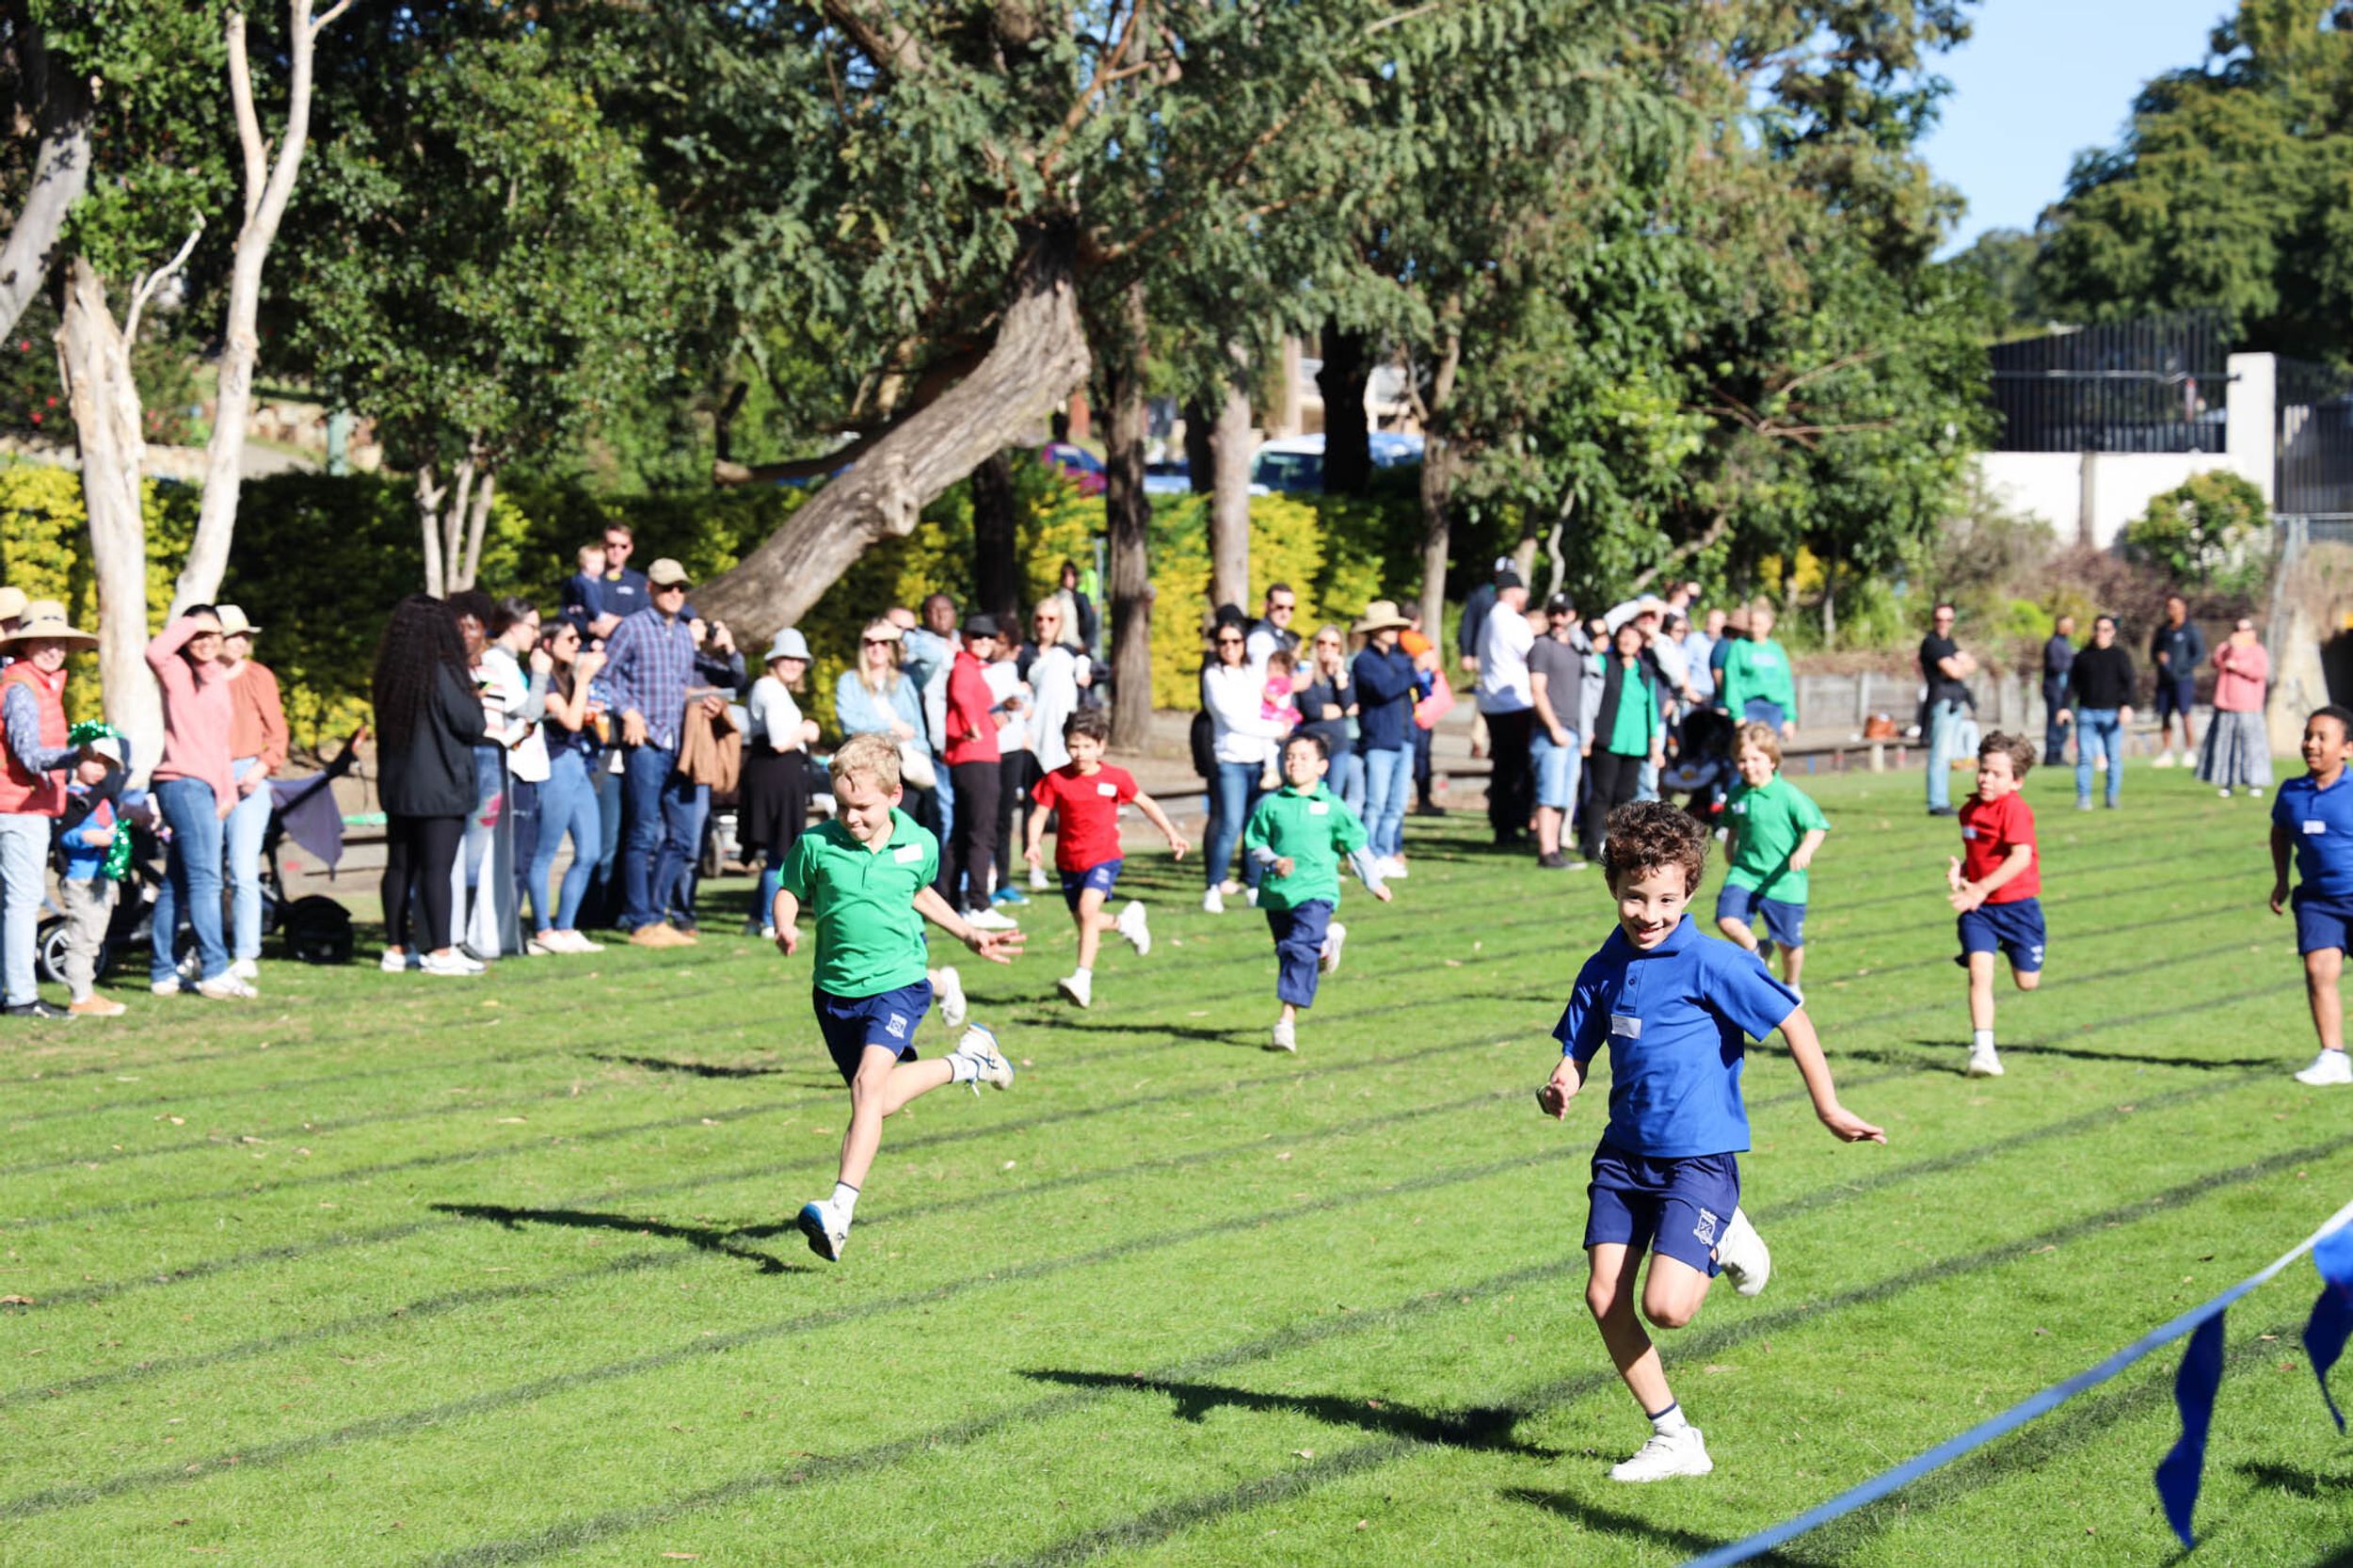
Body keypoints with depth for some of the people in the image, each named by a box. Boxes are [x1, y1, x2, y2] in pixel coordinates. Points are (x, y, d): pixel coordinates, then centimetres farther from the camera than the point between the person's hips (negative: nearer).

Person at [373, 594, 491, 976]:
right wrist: (473, 694, 8)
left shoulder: (389, 675, 7)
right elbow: (474, 726, -13)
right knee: (437, 868, -5)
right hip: (439, 787, -7)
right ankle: (440, 951, -6)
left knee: (399, 866, 11)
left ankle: (396, 949, 14)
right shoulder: (441, 673, -14)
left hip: (396, 786, 7)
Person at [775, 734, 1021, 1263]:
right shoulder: (816, 844, -7)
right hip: (835, 988, 3)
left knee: (868, 1083, -23)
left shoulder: (919, 846, -2)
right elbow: (788, 892, 6)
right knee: (876, 1101, 12)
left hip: (898, 984, -3)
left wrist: (969, 935, 20)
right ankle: (964, 1063, 40)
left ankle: (840, 1211, -30)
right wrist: (785, 927, -16)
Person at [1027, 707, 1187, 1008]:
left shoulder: (1116, 778, -4)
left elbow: (1146, 804, 10)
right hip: (1069, 861, 3)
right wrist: (1034, 844, -24)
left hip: (1103, 857, -3)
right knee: (1083, 920, 14)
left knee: (1087, 910, -24)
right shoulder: (1055, 780, -5)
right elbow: (1039, 815, -5)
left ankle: (1083, 979, -26)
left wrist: (1171, 834, 8)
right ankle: (1126, 922, 46)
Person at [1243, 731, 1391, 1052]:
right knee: (1287, 952, 13)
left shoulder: (1331, 806, 1)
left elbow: (1356, 845, 11)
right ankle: (1326, 940, 45)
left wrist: (1374, 883, 18)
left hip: (1316, 890, -3)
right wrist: (1273, 862, -13)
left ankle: (1287, 1020, -19)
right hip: (1277, 892, 3)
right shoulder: (1271, 805, 2)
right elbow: (1255, 844, 7)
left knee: (1300, 951, -16)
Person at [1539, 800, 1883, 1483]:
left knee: (1665, 1306, -18)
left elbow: (1791, 1019, -8)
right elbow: (1577, 1053, 14)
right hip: (1624, 1151, 6)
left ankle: (1722, 1242, 16)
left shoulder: (1710, 962, -12)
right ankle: (1674, 1440, 14)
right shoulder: (1604, 970, 5)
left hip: (1699, 1155, -6)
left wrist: (1828, 1107, -6)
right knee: (1605, 1300, -1)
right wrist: (1560, 1088, -10)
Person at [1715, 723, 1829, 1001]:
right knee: (1727, 921, -20)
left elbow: (1817, 827, -14)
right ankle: (1756, 950, 12)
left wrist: (1805, 851, -31)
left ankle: (1791, 986, 37)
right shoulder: (1736, 795, 2)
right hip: (1744, 874, 3)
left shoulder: (1789, 796, -13)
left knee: (1789, 943, 9)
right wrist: (1730, 859, 21)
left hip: (1783, 882, -3)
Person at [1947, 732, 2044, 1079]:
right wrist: (1959, 869, 1)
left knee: (2027, 982, 7)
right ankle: (1982, 1049, -13)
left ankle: (2013, 950, 44)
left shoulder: (2015, 809, -16)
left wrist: (1982, 888, -28)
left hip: (2017, 903, -4)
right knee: (1979, 971, -13)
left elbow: (2021, 857, -25)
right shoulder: (1969, 809, 7)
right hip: (1978, 907, 4)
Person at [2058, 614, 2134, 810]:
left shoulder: (2120, 656, 7)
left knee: (2114, 757, 0)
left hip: (2112, 713, -1)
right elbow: (2072, 684, 13)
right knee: (2084, 757, -6)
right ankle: (2083, 798, -5)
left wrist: (2127, 706, -15)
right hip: (2087, 712, 1)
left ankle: (2112, 798, 6)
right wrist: (2067, 707, 2)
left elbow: (2128, 683, 0)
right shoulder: (2082, 656, 12)